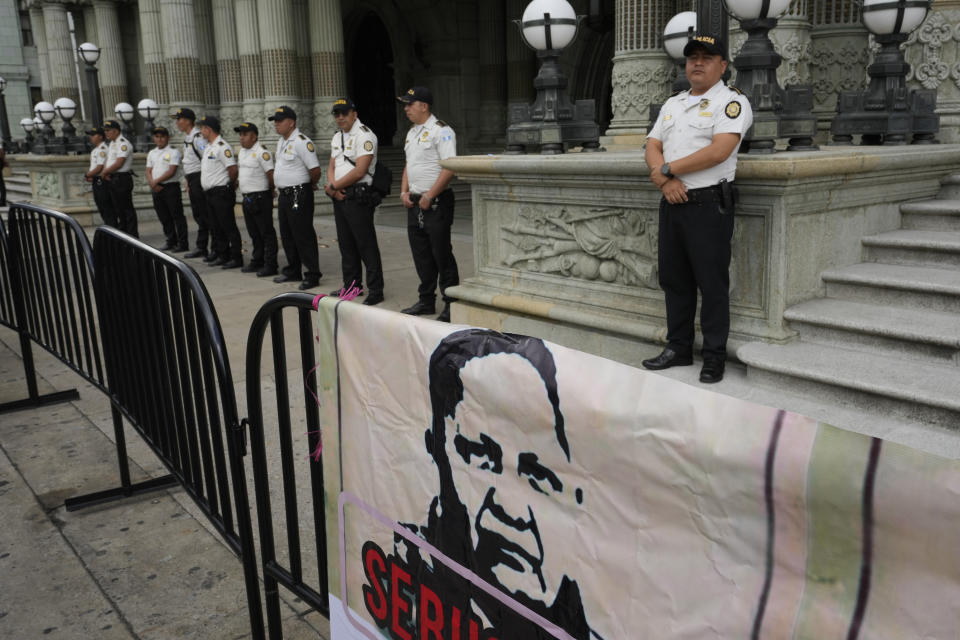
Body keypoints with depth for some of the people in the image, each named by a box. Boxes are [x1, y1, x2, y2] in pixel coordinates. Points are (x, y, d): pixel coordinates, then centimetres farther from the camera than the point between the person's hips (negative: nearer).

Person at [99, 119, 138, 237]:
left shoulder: (123, 143, -12)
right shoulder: (111, 144, 19)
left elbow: (119, 163, -19)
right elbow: (108, 160, 19)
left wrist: (104, 172, -9)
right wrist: (105, 172, -1)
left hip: (122, 178, -10)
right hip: (112, 179, 10)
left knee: (126, 208, -7)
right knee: (117, 208, 12)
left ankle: (132, 235, -3)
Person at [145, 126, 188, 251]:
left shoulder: (173, 151, -4)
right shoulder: (151, 153, 15)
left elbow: (172, 171, -12)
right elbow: (149, 171, 12)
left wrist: (156, 181, -14)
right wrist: (152, 183, -7)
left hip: (171, 187, -6)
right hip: (156, 189, 6)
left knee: (177, 215, -5)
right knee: (164, 217, 11)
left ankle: (182, 243, -2)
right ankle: (171, 241, 20)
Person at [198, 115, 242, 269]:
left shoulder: (222, 147, -14)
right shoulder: (208, 147, 17)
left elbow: (233, 169, -20)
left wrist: (230, 185, -6)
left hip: (221, 192, -10)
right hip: (210, 193, 10)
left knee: (229, 227, -7)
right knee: (217, 227, 14)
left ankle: (236, 258, -3)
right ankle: (222, 256, 21)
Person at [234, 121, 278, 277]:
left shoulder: (262, 152, -14)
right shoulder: (242, 152, 15)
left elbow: (271, 174, -16)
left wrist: (269, 191, -6)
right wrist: (238, 180, 18)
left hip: (260, 197, -9)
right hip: (246, 198, 9)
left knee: (266, 232, -4)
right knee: (254, 233, 16)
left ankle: (270, 265, -2)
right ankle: (257, 261, 26)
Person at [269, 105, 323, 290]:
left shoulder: (302, 142, -16)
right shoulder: (281, 142, 15)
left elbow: (315, 170, -18)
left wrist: (310, 185, -2)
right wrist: (278, 187, 19)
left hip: (299, 195, -10)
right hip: (283, 194, 10)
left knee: (304, 236, -6)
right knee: (287, 236, 15)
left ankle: (312, 275, -1)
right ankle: (293, 271, 27)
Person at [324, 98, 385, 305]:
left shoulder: (364, 135, -10)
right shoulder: (337, 137, 18)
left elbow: (359, 171, -18)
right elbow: (332, 167, 18)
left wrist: (334, 186, -10)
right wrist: (333, 186, -4)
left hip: (358, 197, -9)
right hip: (339, 197, 9)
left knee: (366, 245, -8)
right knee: (346, 244, 14)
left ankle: (375, 290, -4)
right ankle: (352, 286, 24)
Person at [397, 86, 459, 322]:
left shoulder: (441, 131, -10)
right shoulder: (412, 133, 17)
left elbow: (449, 168, -18)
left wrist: (429, 196, -19)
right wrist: (404, 192, 9)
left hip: (436, 202, -8)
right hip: (415, 203, 9)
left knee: (442, 254, -6)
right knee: (421, 254, 12)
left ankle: (451, 305, 1)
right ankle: (426, 301, 21)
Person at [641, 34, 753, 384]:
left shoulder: (732, 102, -4)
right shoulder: (672, 104, 18)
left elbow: (719, 151, -18)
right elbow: (652, 148, 11)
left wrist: (667, 169, -13)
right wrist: (666, 180, -10)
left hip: (709, 205, -7)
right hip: (672, 203, 7)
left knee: (712, 283, -2)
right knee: (673, 279, 12)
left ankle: (714, 356, 8)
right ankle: (678, 348, 23)